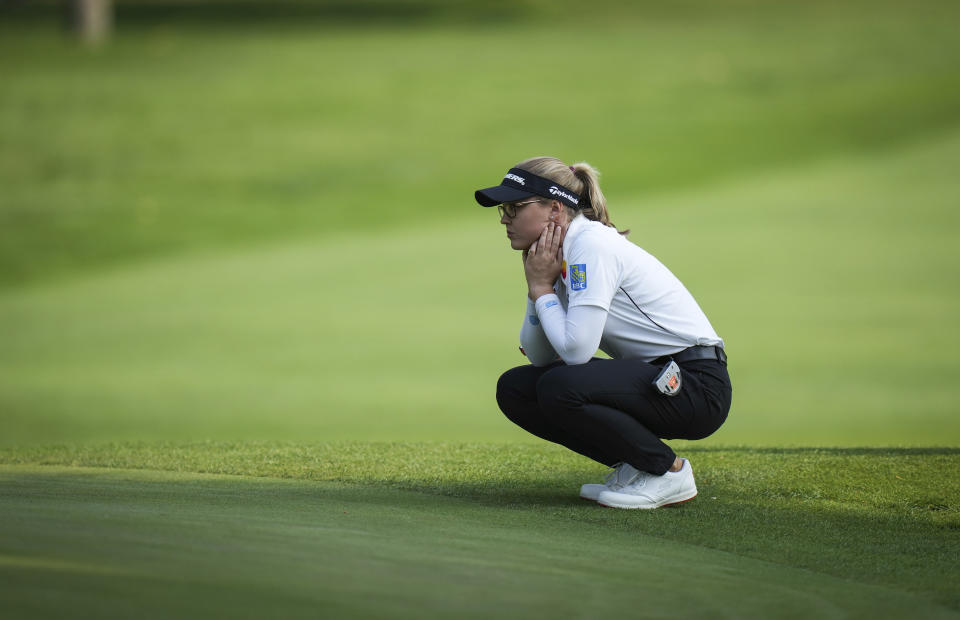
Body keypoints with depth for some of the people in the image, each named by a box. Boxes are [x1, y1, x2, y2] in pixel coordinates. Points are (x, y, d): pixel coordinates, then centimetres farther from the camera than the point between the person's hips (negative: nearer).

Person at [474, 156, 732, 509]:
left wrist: (543, 288, -12)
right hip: (651, 374, 9)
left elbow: (576, 349, -26)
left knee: (559, 387, -28)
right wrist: (536, 284, -1)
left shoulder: (592, 246, -18)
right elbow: (539, 355, 11)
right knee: (515, 388, 2)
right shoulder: (558, 255, 9)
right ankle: (632, 465, 7)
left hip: (696, 387, -9)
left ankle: (668, 470, -10)